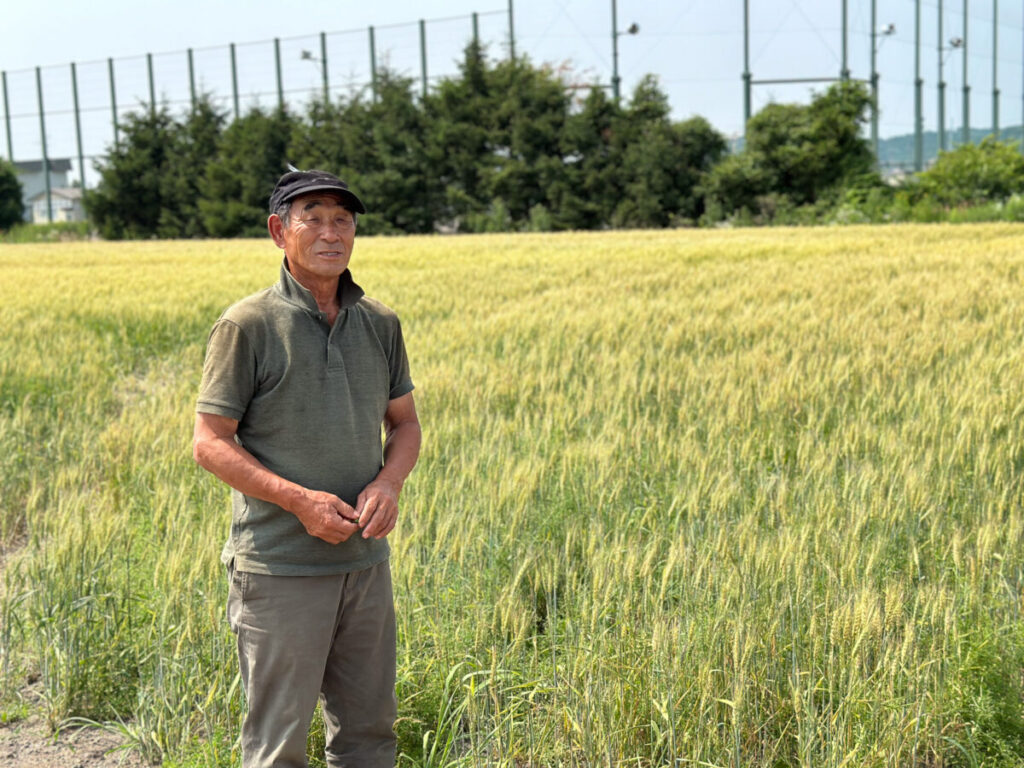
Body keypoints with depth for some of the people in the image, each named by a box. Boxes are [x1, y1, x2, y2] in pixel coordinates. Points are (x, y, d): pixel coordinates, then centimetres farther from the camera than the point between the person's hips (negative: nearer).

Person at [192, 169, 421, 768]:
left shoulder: (380, 324, 6)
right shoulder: (248, 326, -9)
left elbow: (405, 422, 14)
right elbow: (209, 443, -8)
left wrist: (389, 482, -7)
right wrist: (299, 499, -19)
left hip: (366, 559, 5)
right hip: (280, 566, -5)